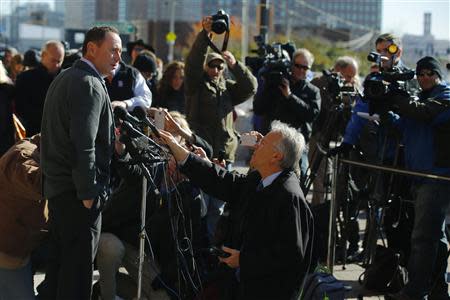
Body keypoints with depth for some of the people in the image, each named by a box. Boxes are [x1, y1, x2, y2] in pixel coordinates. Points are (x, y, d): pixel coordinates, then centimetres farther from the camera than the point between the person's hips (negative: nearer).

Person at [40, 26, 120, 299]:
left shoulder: (64, 79, 16)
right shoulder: (90, 85, -15)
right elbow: (83, 146, -21)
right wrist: (88, 193, -18)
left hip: (57, 186, 10)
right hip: (78, 192, -10)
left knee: (59, 260, 15)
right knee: (78, 266, -3)